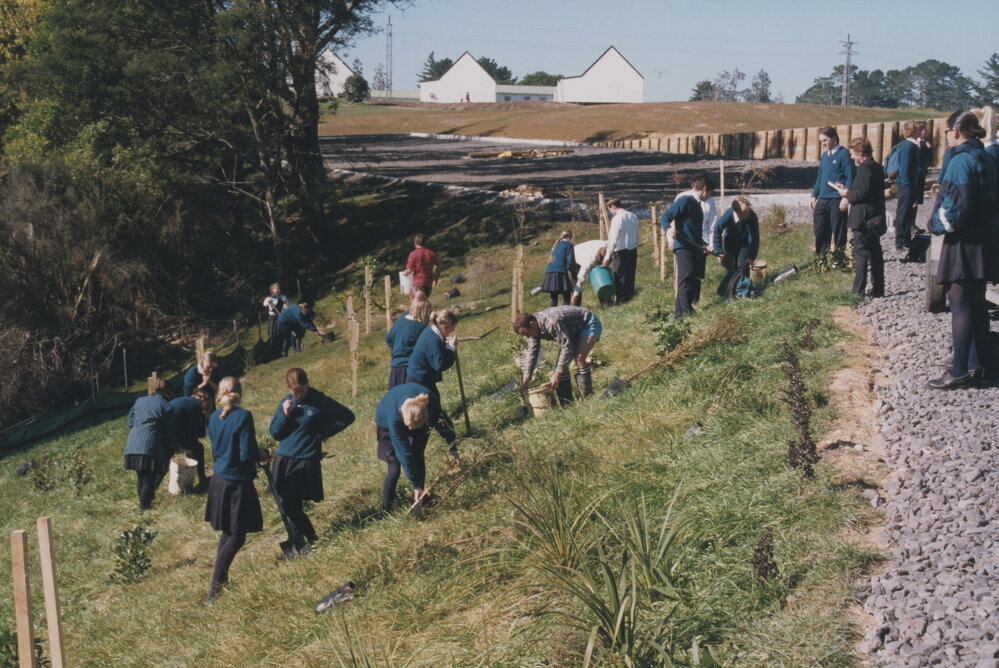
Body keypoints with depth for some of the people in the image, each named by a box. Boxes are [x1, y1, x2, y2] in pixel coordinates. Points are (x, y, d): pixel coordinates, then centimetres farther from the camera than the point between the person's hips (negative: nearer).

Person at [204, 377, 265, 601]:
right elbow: (247, 454, -20)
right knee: (237, 536, 1)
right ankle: (214, 587, -6)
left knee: (228, 532, 20)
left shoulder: (214, 417, 3)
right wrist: (261, 454, 2)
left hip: (219, 479, 7)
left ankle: (220, 577, 24)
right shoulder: (243, 416, -17)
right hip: (238, 482, -7)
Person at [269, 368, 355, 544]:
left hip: (307, 460, -5)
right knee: (288, 504, 3)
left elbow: (347, 417, -2)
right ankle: (310, 538, 19)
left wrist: (324, 433, -4)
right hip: (284, 459, 5)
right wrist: (285, 414, -9)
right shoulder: (286, 403, 6)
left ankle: (309, 539, 10)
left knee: (292, 505, -8)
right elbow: (274, 434, 7)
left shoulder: (319, 402, -6)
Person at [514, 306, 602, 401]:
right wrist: (526, 380, -12)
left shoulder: (552, 323, -38)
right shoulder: (534, 327, -9)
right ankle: (565, 400, 6)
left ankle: (587, 398, -21)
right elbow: (531, 353, -6)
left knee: (579, 359, -27)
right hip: (575, 332, 9)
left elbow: (567, 347, -35)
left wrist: (557, 374, -33)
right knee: (560, 363, 0)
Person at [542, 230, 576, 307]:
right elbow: (570, 261, -8)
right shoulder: (568, 244, 2)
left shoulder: (555, 244, 22)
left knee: (554, 298, 11)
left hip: (549, 272, 6)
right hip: (561, 272, -6)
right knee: (566, 298, -2)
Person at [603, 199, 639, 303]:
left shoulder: (616, 219, -14)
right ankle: (630, 296, 19)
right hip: (633, 249, 7)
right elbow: (637, 235, 14)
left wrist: (607, 256, -11)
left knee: (620, 276, 0)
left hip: (621, 251, -7)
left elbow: (613, 239, -15)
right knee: (630, 275, 14)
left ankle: (621, 300, 1)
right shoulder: (633, 216, 8)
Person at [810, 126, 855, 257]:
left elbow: (850, 177, -10)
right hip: (822, 200, 7)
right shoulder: (824, 155, 16)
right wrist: (814, 196, 19)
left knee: (838, 233, 0)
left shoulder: (844, 153, -7)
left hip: (837, 200, -7)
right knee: (819, 231, 7)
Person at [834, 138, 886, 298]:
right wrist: (848, 190, 15)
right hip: (876, 218, 9)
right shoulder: (876, 167, 14)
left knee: (860, 253, -6)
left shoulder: (864, 168, -15)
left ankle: (858, 290, -5)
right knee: (875, 254, 12)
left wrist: (847, 194, -6)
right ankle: (878, 289, 17)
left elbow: (862, 193, -22)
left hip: (863, 219, -9)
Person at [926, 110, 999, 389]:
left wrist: (940, 225, -5)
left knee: (960, 304, -7)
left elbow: (957, 206, -21)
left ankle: (959, 371, -6)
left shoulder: (961, 161, -17)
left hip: (963, 243, -9)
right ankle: (976, 365, 20)